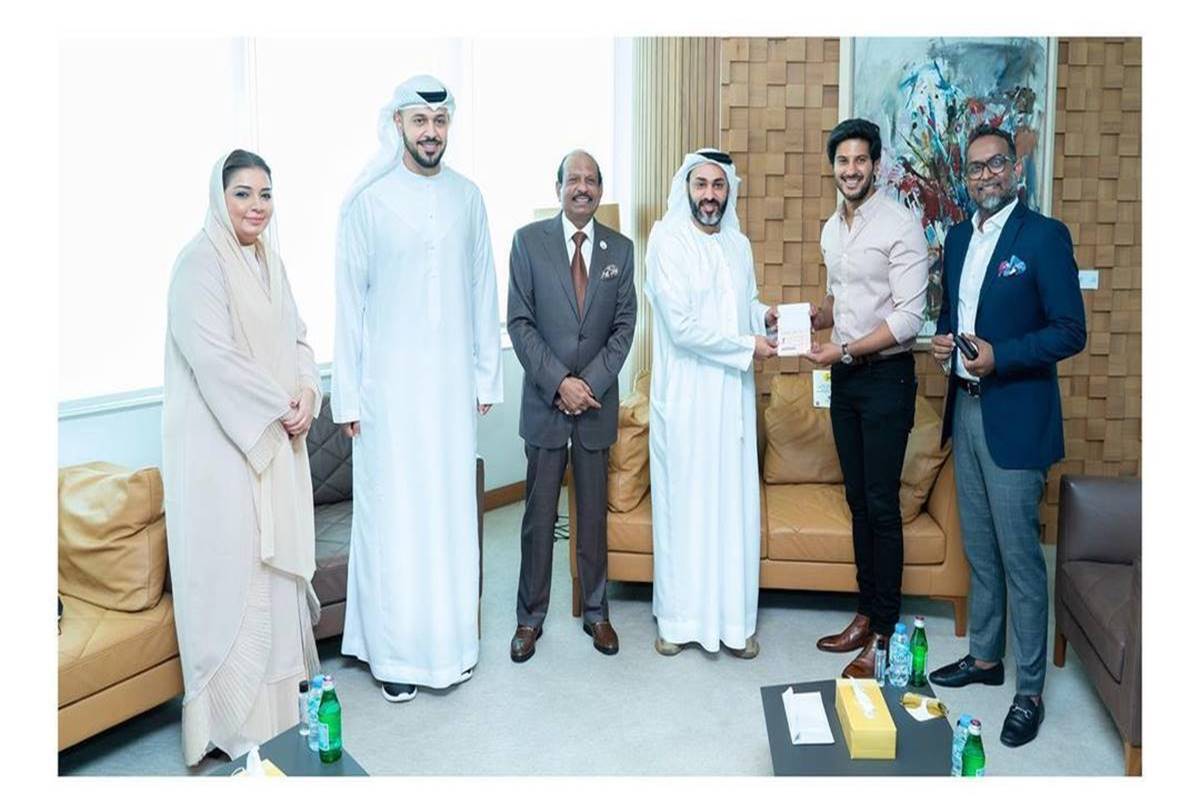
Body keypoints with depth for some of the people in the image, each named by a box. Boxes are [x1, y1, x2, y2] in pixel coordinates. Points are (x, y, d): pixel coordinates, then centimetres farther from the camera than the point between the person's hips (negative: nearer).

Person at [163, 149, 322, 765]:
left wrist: (307, 391, -5)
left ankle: (277, 682, 31)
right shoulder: (200, 263, -12)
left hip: (276, 440, 8)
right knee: (233, 565, 0)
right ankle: (238, 716, 14)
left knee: (276, 558, 15)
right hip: (222, 442, -8)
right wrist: (280, 406, -15)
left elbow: (295, 338, 13)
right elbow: (212, 357, -20)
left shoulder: (268, 262, 12)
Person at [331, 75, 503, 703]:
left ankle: (451, 639, 25)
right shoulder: (367, 200, -4)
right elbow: (349, 300, -4)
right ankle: (396, 650, 17)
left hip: (453, 381, 3)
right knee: (392, 515, 3)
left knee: (451, 510, 10)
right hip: (389, 383, -3)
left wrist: (487, 374, 7)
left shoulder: (467, 197, 6)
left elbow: (483, 291, 9)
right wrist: (347, 394, -6)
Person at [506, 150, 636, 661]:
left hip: (597, 402, 2)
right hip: (545, 401, -2)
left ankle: (595, 612, 25)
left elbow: (624, 325, 3)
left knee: (595, 512, 10)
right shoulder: (529, 241, 0)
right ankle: (530, 616, 19)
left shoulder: (620, 249, 6)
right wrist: (559, 382, -13)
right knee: (539, 514, 5)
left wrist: (591, 383, -9)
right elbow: (520, 322, -4)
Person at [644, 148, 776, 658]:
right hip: (685, 396, -5)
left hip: (733, 393, 6)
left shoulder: (738, 244, 11)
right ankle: (678, 616, 18)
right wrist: (746, 345, -13)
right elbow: (682, 326, -17)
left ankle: (734, 617, 21)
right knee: (684, 501, 3)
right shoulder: (667, 240, -9)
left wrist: (765, 315, 2)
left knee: (735, 502, 9)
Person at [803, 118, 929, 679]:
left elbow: (909, 318, -18)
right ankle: (866, 614, 24)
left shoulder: (900, 226, -12)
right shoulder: (832, 229, 12)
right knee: (858, 501, 12)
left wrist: (845, 350, -18)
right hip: (845, 378, 7)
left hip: (886, 377, -7)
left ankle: (884, 632, 9)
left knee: (881, 505, -3)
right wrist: (813, 317, 5)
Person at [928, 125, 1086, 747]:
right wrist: (942, 339, 0)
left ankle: (1030, 691, 13)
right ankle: (985, 656, 32)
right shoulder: (958, 237, 12)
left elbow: (1070, 332, -12)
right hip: (966, 410, 7)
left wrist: (999, 355, -23)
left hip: (1015, 417, -7)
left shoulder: (1045, 235, -9)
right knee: (978, 549, 16)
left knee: (1020, 556, 0)